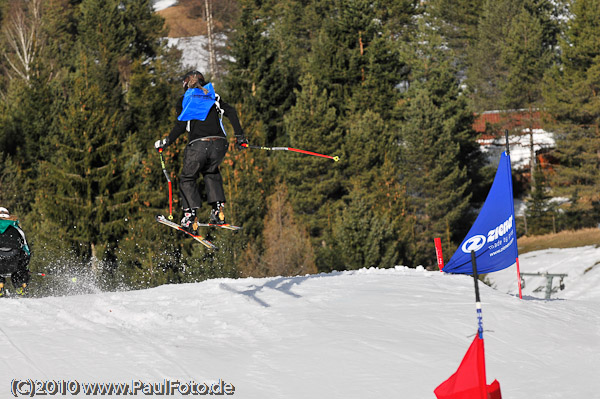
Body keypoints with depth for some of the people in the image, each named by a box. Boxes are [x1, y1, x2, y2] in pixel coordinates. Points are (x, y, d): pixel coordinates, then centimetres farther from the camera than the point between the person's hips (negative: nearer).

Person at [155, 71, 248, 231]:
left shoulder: (185, 99, 13)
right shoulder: (213, 98, 22)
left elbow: (181, 126, 1)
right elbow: (231, 112, 8)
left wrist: (167, 141, 10)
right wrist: (240, 136, 10)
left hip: (198, 145, -4)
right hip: (219, 144, 4)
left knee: (188, 178, 15)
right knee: (211, 172, 31)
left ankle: (191, 215, -4)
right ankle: (218, 209, 15)